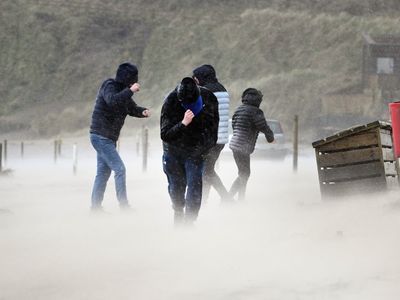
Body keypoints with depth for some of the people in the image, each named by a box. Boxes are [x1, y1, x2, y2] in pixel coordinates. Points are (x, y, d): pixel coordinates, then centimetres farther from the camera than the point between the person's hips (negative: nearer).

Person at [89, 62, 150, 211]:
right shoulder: (109, 87, -14)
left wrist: (142, 111, -2)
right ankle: (123, 206, -13)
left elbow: (132, 108, 18)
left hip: (108, 138, 10)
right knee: (119, 169, -13)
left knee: (103, 173, 12)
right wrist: (130, 91, -32)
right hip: (101, 136, -10)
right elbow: (112, 101, -34)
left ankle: (95, 206, 17)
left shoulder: (122, 91, 13)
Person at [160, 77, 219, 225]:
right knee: (176, 187, 10)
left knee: (194, 186, -12)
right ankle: (178, 214, 35)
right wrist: (183, 123, -44)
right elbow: (164, 135, -30)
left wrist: (209, 144, 8)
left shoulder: (209, 99, -16)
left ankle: (189, 221, -12)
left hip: (196, 152, 1)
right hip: (173, 153, -1)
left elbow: (213, 123, 5)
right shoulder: (170, 104, -27)